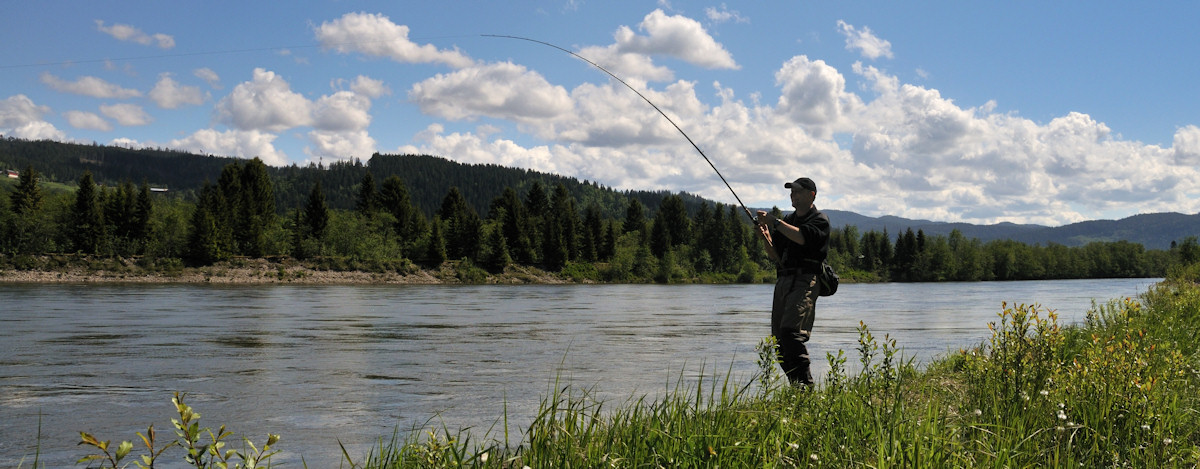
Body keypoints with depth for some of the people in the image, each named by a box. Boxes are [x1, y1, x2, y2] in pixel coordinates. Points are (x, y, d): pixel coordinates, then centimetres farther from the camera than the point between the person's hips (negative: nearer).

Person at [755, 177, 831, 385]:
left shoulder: (819, 219, 4)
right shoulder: (787, 221, 26)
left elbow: (801, 237, -17)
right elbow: (775, 256, 20)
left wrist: (774, 222, -14)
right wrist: (766, 238, 1)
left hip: (804, 281, -8)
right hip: (783, 280, 8)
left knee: (791, 332, -22)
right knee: (779, 337, 2)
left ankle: (806, 386, -21)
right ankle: (796, 386, 7)